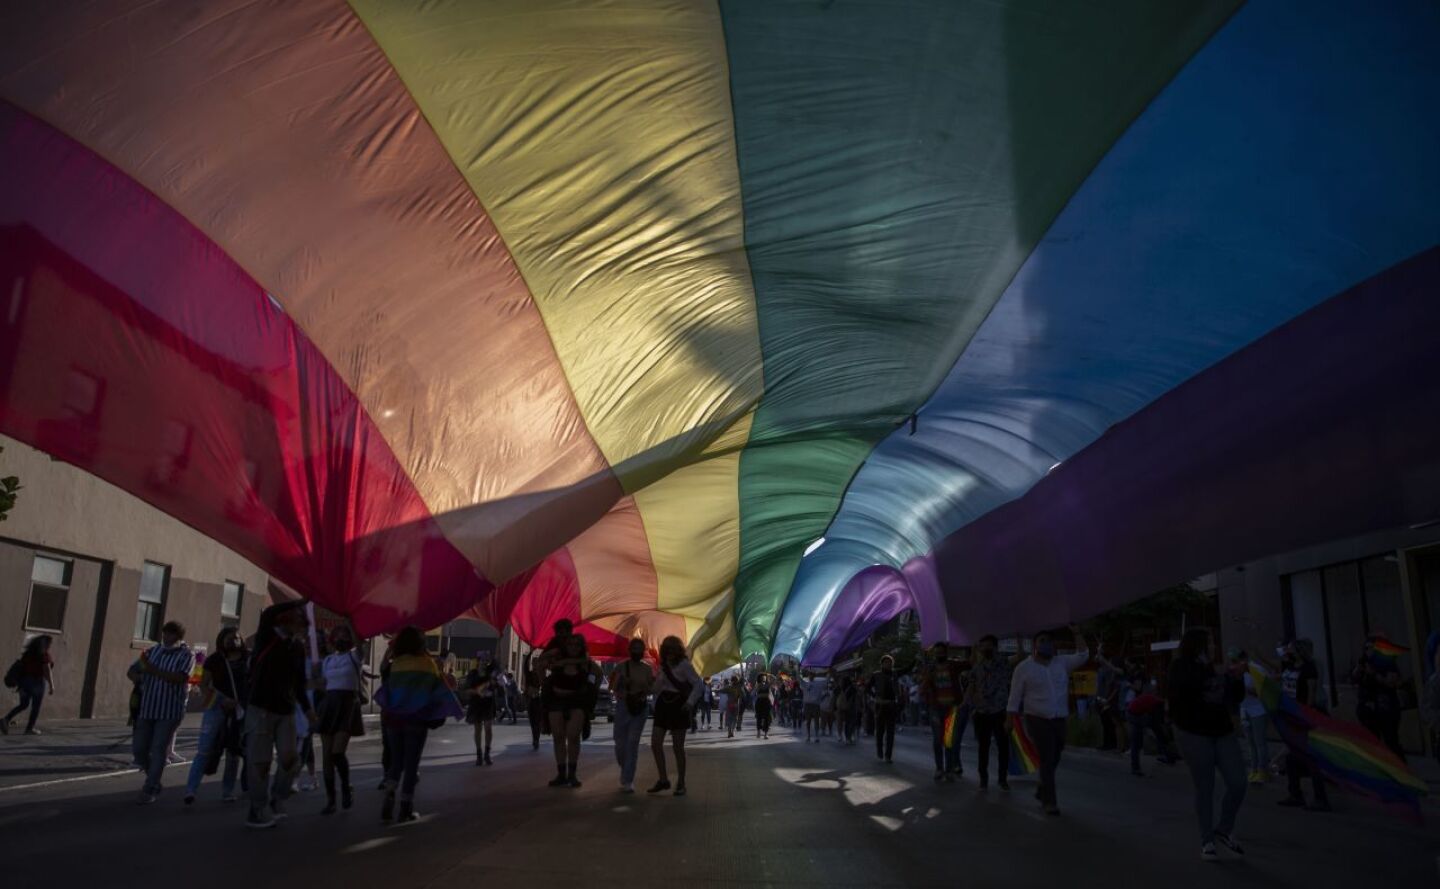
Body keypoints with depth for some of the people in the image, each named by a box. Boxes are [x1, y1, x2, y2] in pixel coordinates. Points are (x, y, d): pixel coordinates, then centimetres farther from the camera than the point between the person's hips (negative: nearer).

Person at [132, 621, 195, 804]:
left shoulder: (187, 655, -5)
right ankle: (154, 779, 30)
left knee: (159, 750, -4)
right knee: (140, 749, 8)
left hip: (170, 711, -5)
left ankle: (151, 789, 6)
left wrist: (152, 669, -18)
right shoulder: (153, 651, 10)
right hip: (147, 708, 5)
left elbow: (178, 678, -18)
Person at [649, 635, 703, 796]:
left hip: (678, 705, -6)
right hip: (663, 705, 6)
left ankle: (680, 784, 11)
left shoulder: (684, 664, -8)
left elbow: (697, 684, -13)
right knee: (655, 743, -1)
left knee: (678, 747, 0)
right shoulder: (663, 665, 10)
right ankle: (663, 779, 12)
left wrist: (690, 702, -24)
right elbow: (657, 687, 13)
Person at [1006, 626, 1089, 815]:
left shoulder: (1062, 662, 6)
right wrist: (1009, 719, -7)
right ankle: (1050, 801, -1)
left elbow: (1083, 655, -1)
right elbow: (1015, 696, -4)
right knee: (1047, 760, -8)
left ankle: (1043, 791, 36)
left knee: (1054, 759, 15)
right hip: (1037, 720, -5)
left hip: (1059, 720, 5)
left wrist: (1076, 633, -8)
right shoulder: (1024, 667, -5)